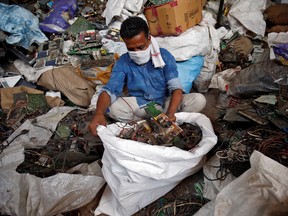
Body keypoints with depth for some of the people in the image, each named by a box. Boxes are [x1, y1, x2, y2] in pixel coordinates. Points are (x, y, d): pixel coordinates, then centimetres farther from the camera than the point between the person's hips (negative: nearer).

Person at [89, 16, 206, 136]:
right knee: (111, 107, -28)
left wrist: (170, 113, -36)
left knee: (199, 100, -24)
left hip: (166, 103, 1)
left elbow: (175, 87, -16)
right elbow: (109, 90, -17)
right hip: (139, 106, 0)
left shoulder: (164, 55, -8)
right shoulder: (122, 63, -6)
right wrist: (99, 114, -39)